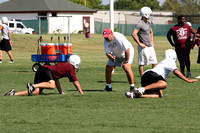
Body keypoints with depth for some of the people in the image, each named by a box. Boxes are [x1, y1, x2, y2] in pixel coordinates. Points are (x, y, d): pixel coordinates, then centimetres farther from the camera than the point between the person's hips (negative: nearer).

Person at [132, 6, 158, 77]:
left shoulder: (148, 23, 14)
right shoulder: (140, 24, -15)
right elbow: (133, 34, -23)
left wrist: (152, 42, 21)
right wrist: (139, 43, -19)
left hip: (150, 46, 9)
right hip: (144, 47, -9)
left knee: (154, 62, 7)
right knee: (142, 63, -2)